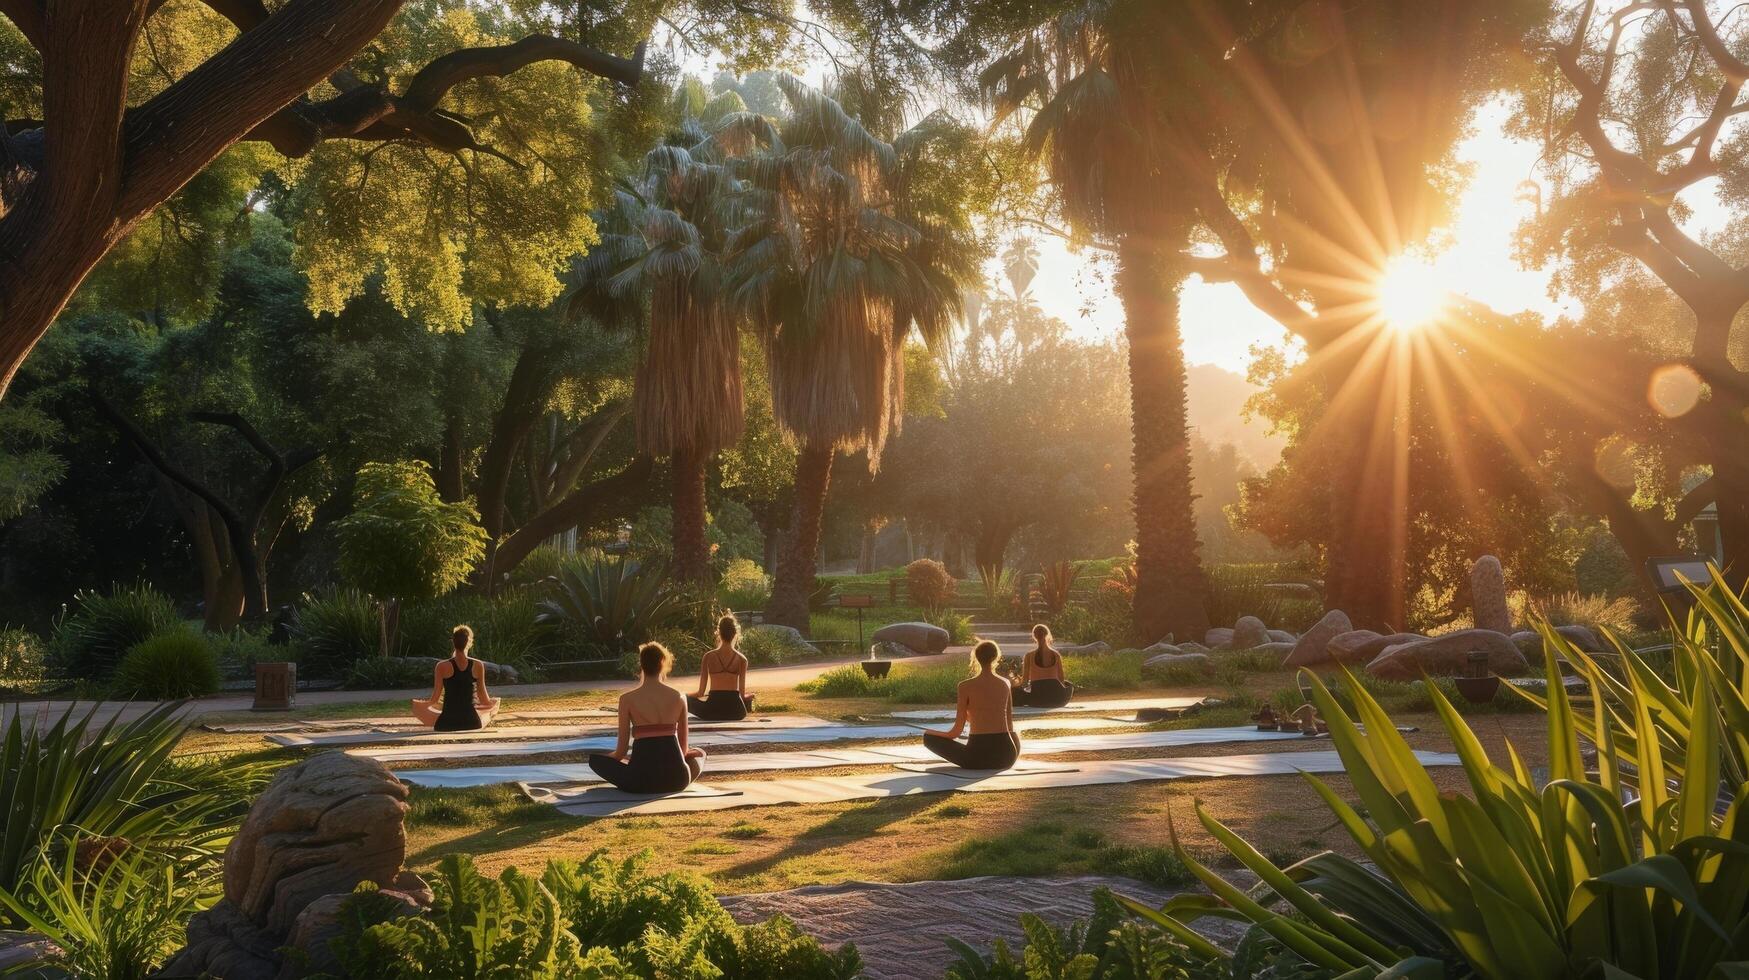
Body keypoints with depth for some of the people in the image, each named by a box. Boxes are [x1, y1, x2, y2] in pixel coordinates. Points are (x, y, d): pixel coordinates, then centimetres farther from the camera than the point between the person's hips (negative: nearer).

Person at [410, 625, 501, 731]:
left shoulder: (442, 666, -7)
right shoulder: (478, 665, -4)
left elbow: (434, 699, -1)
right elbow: (485, 700, 3)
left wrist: (425, 703, 22)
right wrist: (493, 701, 26)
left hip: (446, 725, -2)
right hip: (473, 724, 2)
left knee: (417, 706, 24)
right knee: (494, 705, 32)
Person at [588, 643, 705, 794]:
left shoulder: (627, 699, -1)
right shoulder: (678, 697, 5)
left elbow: (621, 751, 3)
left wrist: (611, 756, 26)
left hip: (641, 781, -3)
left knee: (595, 759, 21)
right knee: (698, 754, 35)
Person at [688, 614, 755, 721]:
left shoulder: (709, 657, 0)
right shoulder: (741, 659, 1)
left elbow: (701, 692, 2)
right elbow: (742, 693, 2)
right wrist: (748, 696, 24)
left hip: (712, 710, -1)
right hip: (735, 712, 1)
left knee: (686, 699, 25)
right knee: (749, 698, 35)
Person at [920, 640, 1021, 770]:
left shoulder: (966, 686, -6)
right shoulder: (1005, 683, 5)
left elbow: (957, 731, -3)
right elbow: (1010, 724, 12)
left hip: (978, 756, -5)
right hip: (1007, 756, 5)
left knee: (928, 735, 11)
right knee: (1015, 736, 42)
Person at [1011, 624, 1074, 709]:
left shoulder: (1029, 656, -3)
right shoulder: (1056, 655, 3)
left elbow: (1024, 681, 1)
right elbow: (1061, 679, 8)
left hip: (1037, 700, -2)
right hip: (1056, 700, 2)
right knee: (1070, 686, 35)